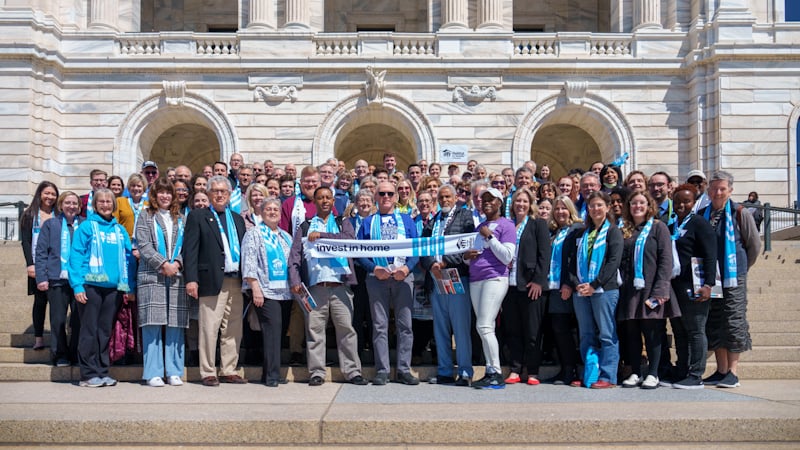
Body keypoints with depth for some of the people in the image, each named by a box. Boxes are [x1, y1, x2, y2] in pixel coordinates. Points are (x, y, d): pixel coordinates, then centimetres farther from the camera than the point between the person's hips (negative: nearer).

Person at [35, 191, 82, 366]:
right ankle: (60, 355, 15)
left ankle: (76, 354, 13)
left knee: (79, 319, 1)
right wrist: (41, 278, -5)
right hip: (57, 279, 0)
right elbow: (41, 253, 4)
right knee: (58, 320, 5)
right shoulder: (50, 225, 8)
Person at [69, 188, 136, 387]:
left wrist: (130, 287, 6)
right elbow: (76, 256, -5)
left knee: (105, 331, 10)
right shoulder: (86, 227, -1)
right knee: (89, 331, 0)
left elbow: (129, 259, 13)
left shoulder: (120, 230, 13)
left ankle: (102, 372, 16)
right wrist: (77, 285, -13)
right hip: (91, 285, -4)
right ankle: (89, 374, 5)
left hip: (113, 287, 4)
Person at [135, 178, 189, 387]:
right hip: (152, 276, -3)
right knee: (152, 324, -5)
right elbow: (143, 244, -2)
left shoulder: (181, 218, 17)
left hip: (176, 276, 3)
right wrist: (163, 263, -11)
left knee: (175, 324, 1)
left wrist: (177, 262, -8)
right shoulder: (146, 216, 8)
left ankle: (174, 372, 7)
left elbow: (186, 245, 9)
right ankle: (153, 373, -1)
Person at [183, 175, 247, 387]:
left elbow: (244, 249, 16)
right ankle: (208, 373, 5)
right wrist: (191, 279, -12)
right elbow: (190, 250, -3)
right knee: (209, 329, -4)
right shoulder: (197, 217, 4)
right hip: (212, 281, -5)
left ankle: (229, 371, 16)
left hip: (236, 282, 5)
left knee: (233, 330, 8)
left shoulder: (237, 219, 19)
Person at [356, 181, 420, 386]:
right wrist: (374, 268, -10)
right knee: (379, 325, 0)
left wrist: (407, 268, -10)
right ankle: (382, 371, 5)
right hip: (377, 277, 0)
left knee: (405, 324, 0)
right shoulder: (368, 222, 13)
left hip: (403, 276, 0)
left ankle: (404, 370, 5)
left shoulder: (406, 220, 14)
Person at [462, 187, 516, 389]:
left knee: (484, 326, -15)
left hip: (495, 279, -7)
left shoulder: (506, 225, -1)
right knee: (485, 329, 6)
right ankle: (490, 372, 9)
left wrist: (489, 236, -10)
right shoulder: (480, 227, 21)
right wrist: (467, 256, 6)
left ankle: (497, 374, -12)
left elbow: (507, 257, -10)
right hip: (475, 280, 8)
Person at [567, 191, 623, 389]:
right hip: (581, 291, 6)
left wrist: (594, 285, -15)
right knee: (586, 335, 8)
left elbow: (613, 261, -9)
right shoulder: (583, 233, 18)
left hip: (604, 289, -6)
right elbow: (574, 260, 13)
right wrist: (575, 284, -4)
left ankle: (608, 377, -3)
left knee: (607, 334, -5)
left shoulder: (613, 231, 2)